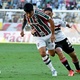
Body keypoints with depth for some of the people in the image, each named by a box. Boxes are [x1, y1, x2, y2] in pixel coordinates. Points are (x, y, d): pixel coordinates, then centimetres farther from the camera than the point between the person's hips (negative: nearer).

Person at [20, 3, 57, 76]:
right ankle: (53, 70, -4)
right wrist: (22, 30, 0)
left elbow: (51, 21, -23)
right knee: (43, 54, -19)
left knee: (53, 54, 10)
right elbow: (24, 21, 15)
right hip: (38, 37, 3)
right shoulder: (25, 16, -12)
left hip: (48, 35, -3)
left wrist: (53, 34, -20)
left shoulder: (39, 14, -30)